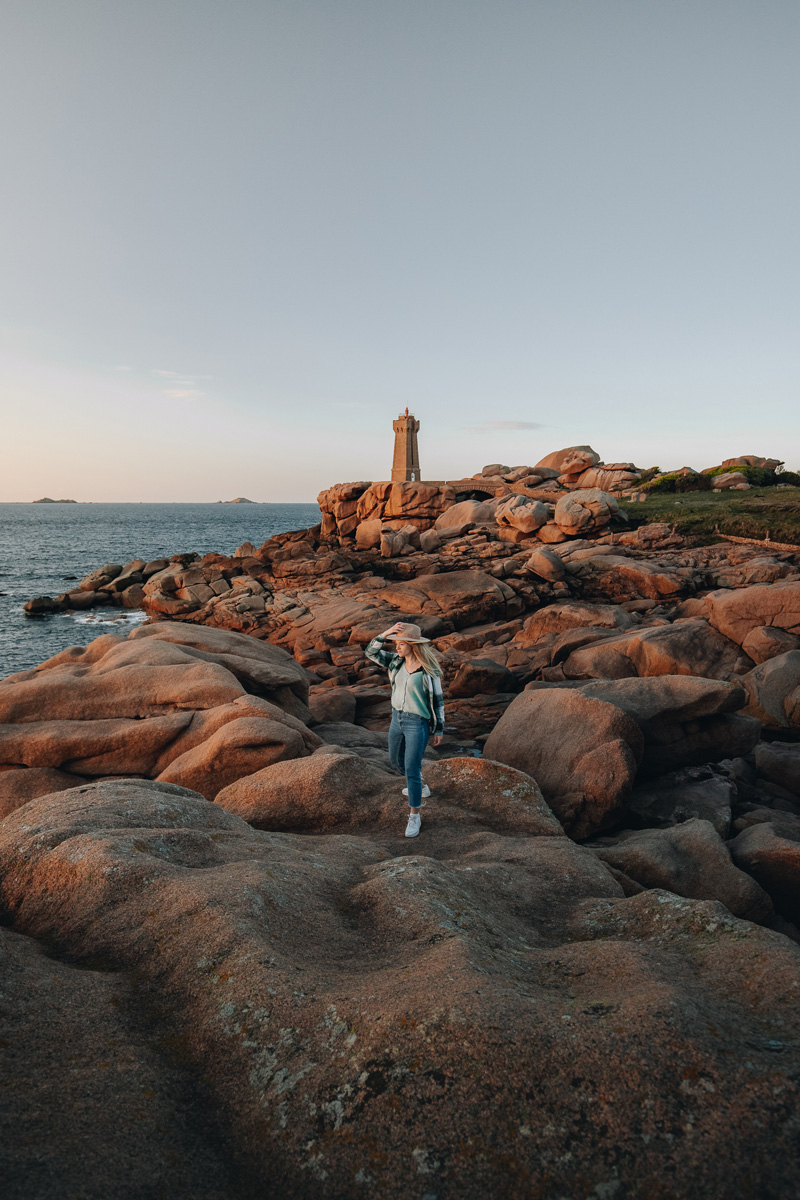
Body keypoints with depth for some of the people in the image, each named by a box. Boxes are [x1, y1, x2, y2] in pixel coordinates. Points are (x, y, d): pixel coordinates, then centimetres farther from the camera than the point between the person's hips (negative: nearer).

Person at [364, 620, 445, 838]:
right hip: (398, 718, 7)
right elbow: (371, 652, -9)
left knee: (411, 770, -7)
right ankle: (419, 786, 53)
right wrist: (386, 633, -23)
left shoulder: (429, 670, -18)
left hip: (418, 724, -7)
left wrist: (439, 730, -5)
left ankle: (414, 816, 9)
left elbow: (438, 700, -9)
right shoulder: (397, 661, -2)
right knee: (396, 759, 25)